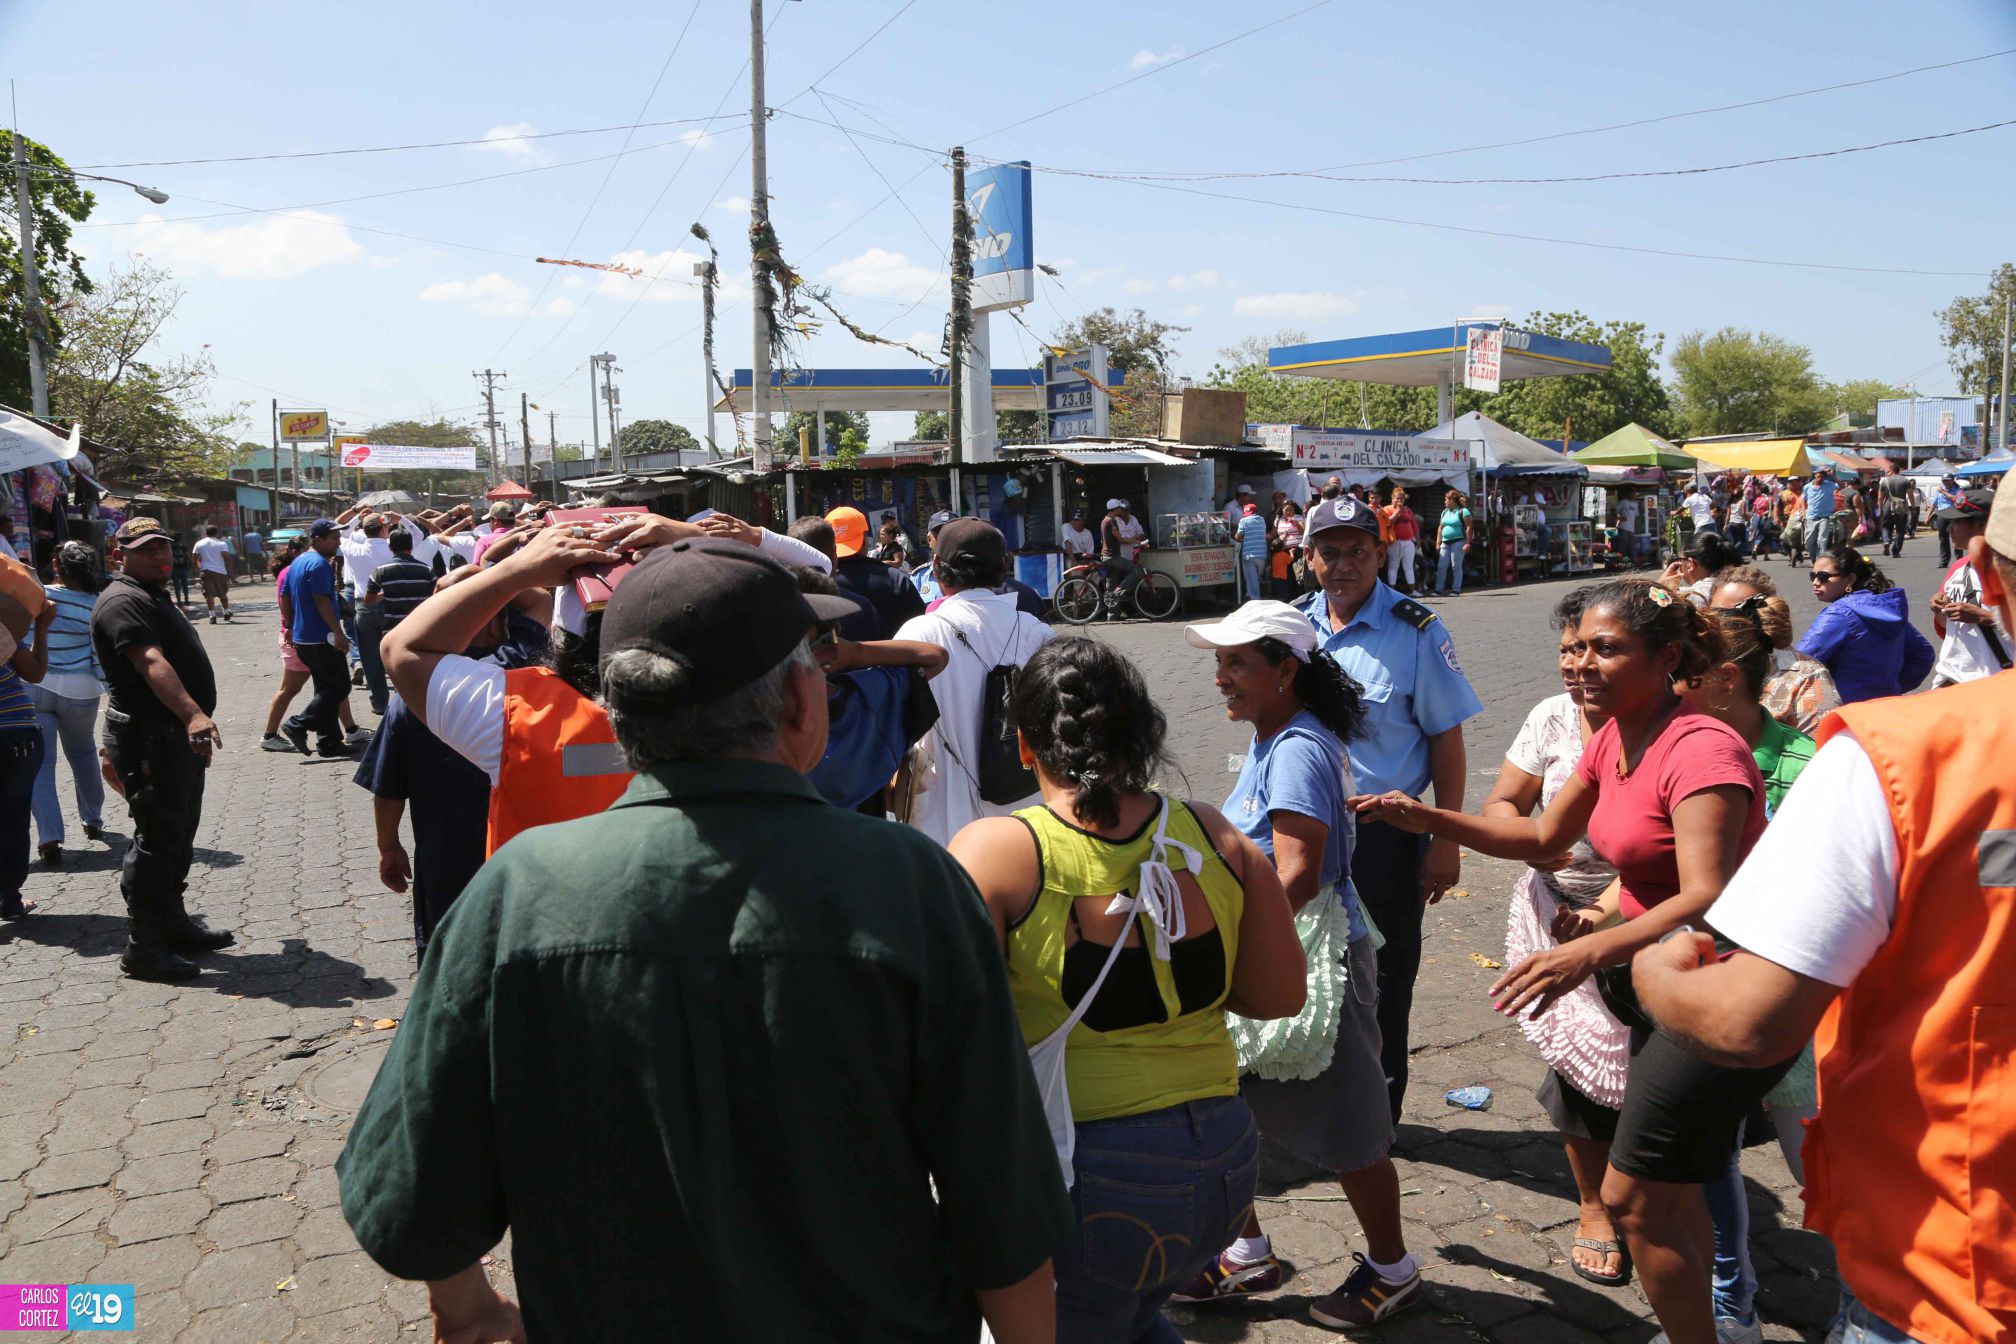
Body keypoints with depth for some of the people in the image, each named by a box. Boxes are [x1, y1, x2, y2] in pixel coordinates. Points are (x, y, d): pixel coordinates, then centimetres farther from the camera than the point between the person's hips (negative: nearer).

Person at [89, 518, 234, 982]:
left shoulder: (154, 596, 18)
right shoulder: (124, 601, -16)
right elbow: (152, 663, -32)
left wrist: (195, 720, 30)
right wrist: (193, 714, -46)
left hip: (179, 736, 11)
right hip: (149, 739, -11)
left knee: (179, 836, 18)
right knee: (157, 839, -8)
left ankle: (173, 924, 30)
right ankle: (143, 948, -3)